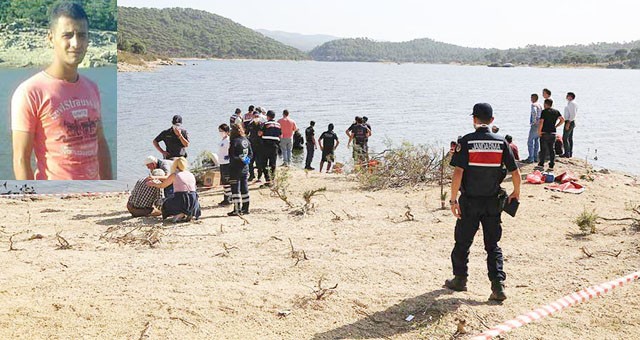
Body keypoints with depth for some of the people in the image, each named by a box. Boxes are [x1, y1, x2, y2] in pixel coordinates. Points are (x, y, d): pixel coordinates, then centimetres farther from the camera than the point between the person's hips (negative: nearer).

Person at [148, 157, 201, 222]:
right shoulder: (192, 175, 13)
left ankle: (179, 214, 0)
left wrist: (153, 184, 38)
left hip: (181, 202, -3)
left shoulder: (174, 175, 3)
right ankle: (190, 214, 7)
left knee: (166, 203, 27)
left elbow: (162, 185, 17)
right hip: (193, 204, 3)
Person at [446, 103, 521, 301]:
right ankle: (498, 286, 1)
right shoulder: (501, 142, -1)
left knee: (462, 242, 14)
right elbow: (515, 172, 1)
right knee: (493, 245, 9)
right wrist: (516, 193, 18)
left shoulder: (466, 141, -9)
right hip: (493, 202, 2)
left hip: (469, 201, -2)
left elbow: (458, 173, -15)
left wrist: (453, 199, -8)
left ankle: (460, 279, 28)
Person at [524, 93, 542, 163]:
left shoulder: (533, 105, -11)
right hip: (539, 125, 9)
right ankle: (535, 157, 14)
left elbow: (534, 112, -29)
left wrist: (534, 121, -21)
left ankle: (531, 158, -10)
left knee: (530, 142, -7)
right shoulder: (540, 105, 16)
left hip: (534, 125, -9)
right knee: (537, 141, 11)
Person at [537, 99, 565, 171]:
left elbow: (541, 122, -16)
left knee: (543, 149, 5)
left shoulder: (544, 111, -9)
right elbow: (562, 120, 4)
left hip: (545, 133, -5)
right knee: (551, 149, 8)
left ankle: (541, 165, 9)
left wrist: (539, 132, -9)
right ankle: (551, 166, 7)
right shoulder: (556, 111, 8)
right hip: (553, 133, 5)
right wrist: (555, 126, 10)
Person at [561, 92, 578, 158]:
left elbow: (573, 114, -23)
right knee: (570, 138, 13)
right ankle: (570, 153, 17)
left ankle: (567, 153, -9)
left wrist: (568, 123, -24)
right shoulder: (573, 103, 15)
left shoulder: (571, 103, -17)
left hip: (569, 122, -11)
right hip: (572, 122, 11)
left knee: (565, 138, -9)